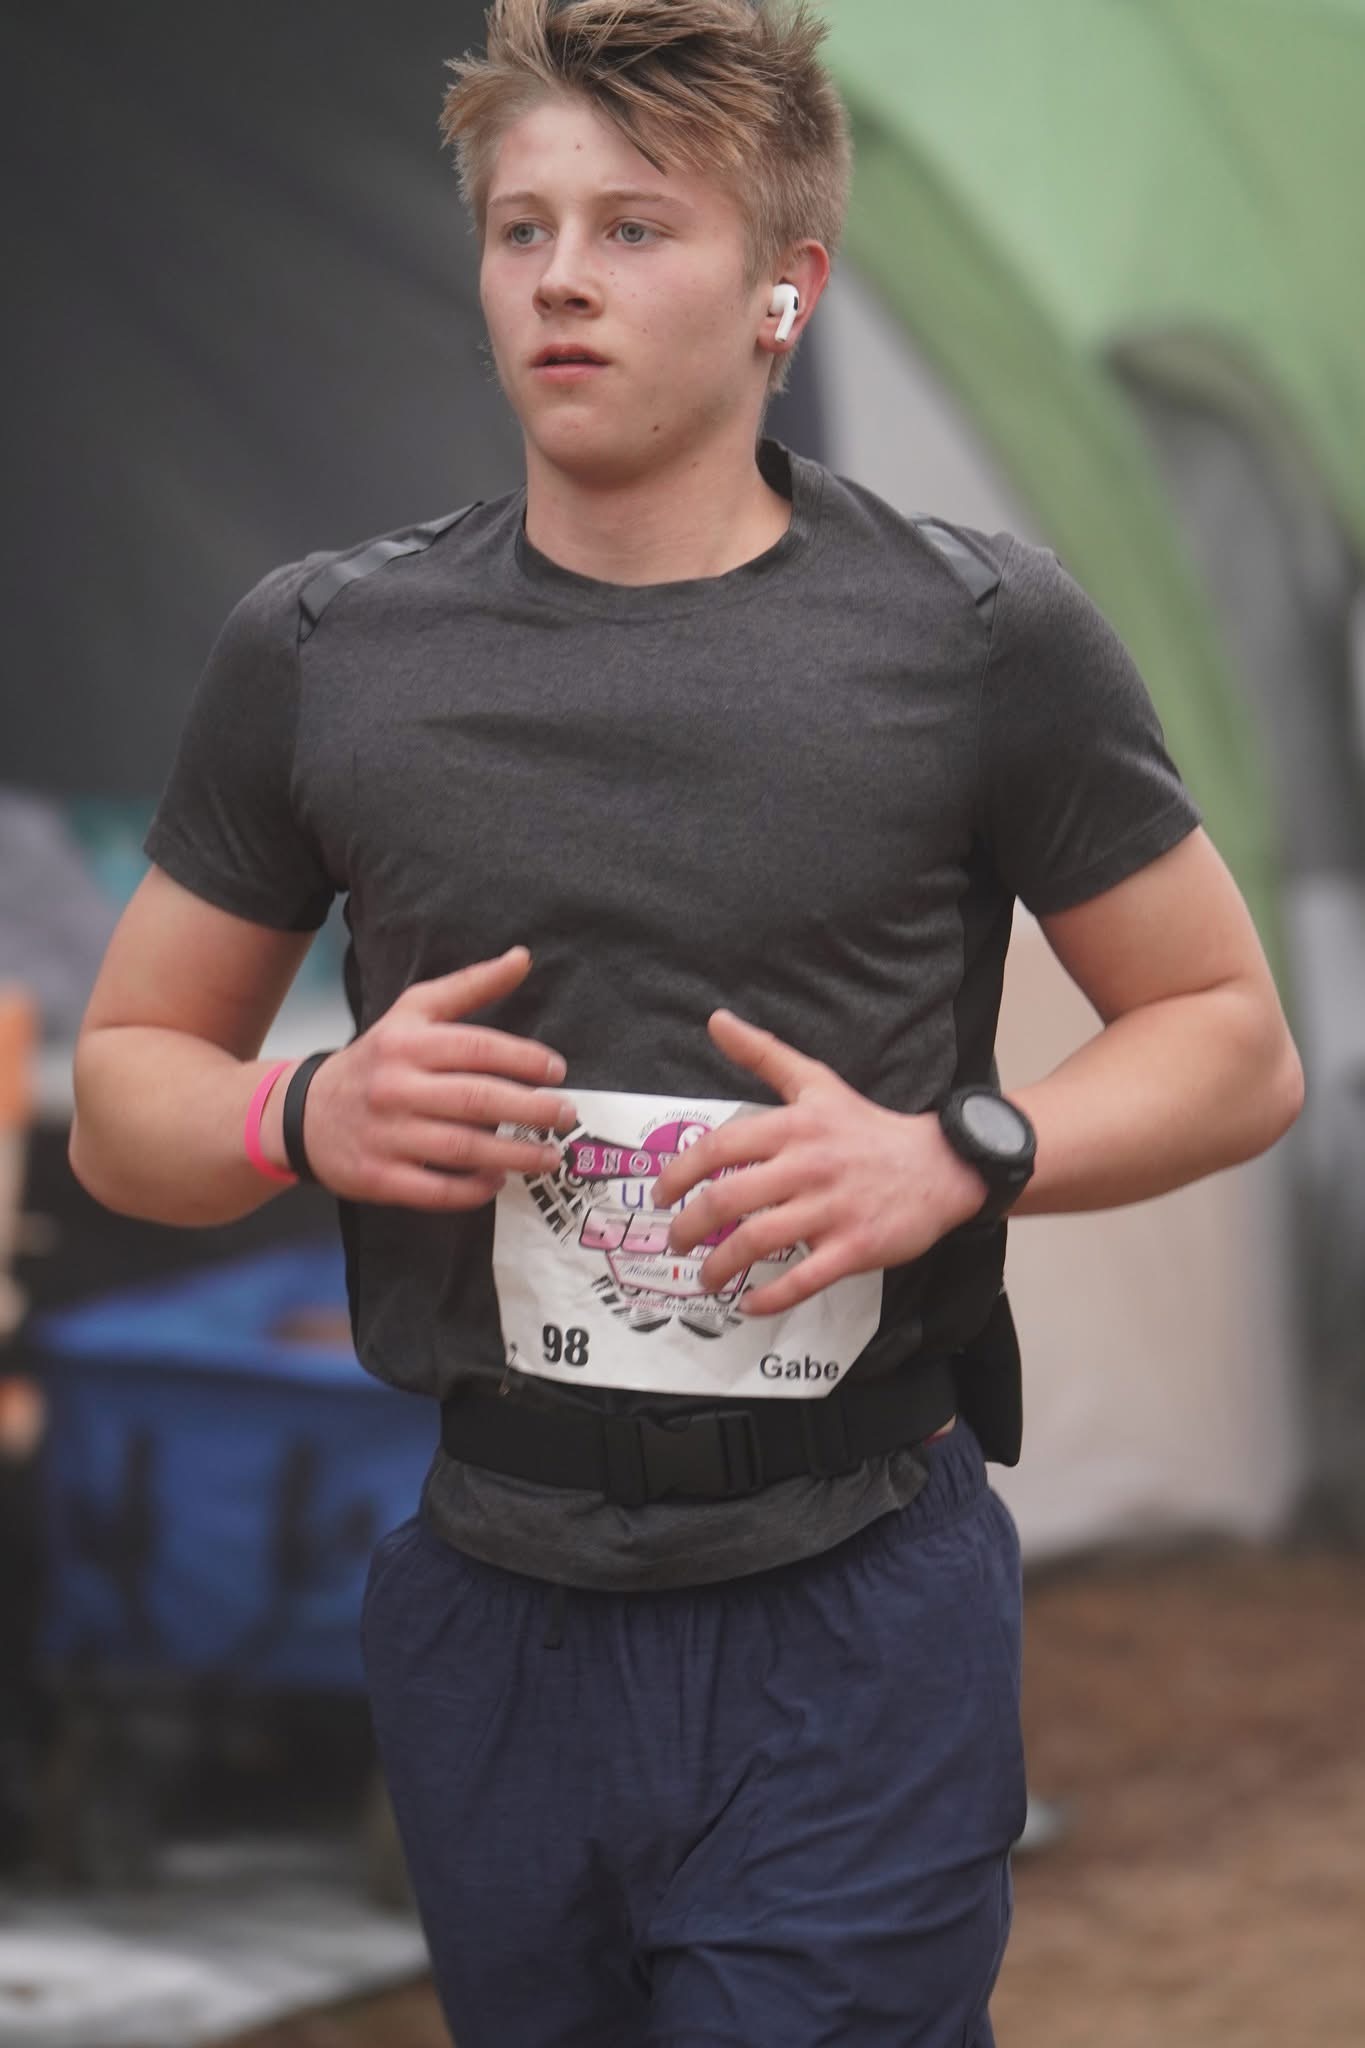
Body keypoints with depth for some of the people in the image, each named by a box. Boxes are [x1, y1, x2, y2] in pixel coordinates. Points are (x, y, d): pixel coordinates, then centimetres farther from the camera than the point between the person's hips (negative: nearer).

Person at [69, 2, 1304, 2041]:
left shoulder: (980, 637, -3)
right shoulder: (321, 652, 4)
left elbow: (1234, 1042, 4)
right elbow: (123, 1094, 11)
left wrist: (961, 1156, -14)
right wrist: (310, 1116, -11)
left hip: (844, 1626, -3)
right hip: (491, 1614, 3)